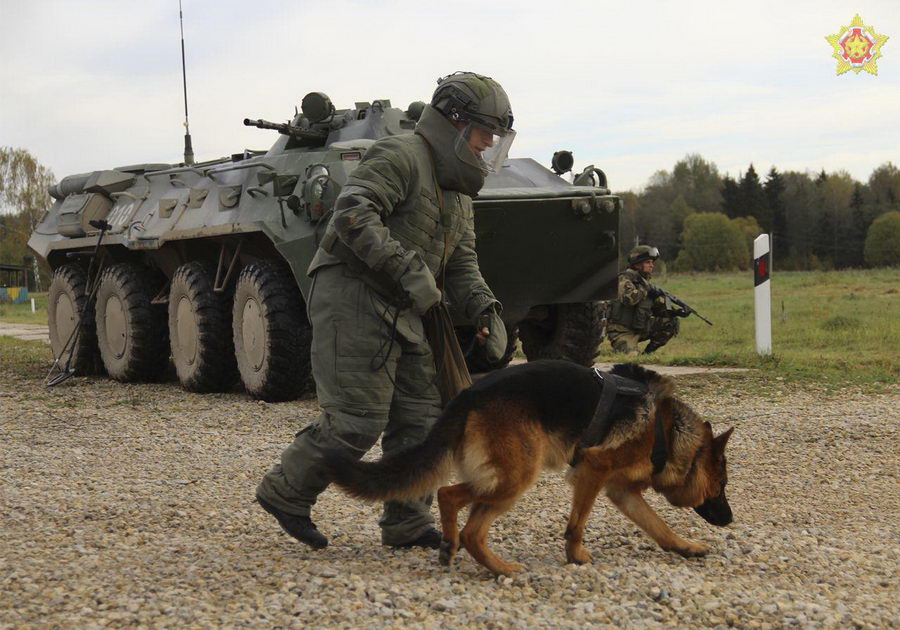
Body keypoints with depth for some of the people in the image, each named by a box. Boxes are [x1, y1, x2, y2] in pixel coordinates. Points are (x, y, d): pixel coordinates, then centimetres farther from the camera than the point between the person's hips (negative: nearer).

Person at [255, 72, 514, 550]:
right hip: (353, 300, -10)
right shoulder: (400, 157, -12)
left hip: (399, 314, 10)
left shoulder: (456, 192, 18)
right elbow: (352, 214, -25)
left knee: (419, 417, 5)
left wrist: (485, 312, 1)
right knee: (357, 420, -10)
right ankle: (285, 493, 7)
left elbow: (461, 264, 18)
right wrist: (408, 269, -29)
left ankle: (407, 525, 13)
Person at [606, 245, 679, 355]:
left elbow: (658, 310, 16)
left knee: (671, 322, 2)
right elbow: (628, 298, -32)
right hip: (622, 332, -8)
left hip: (639, 329, 8)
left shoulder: (645, 281, 14)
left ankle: (648, 352, 7)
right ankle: (618, 349, 5)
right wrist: (645, 290, -18)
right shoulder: (625, 278, -11)